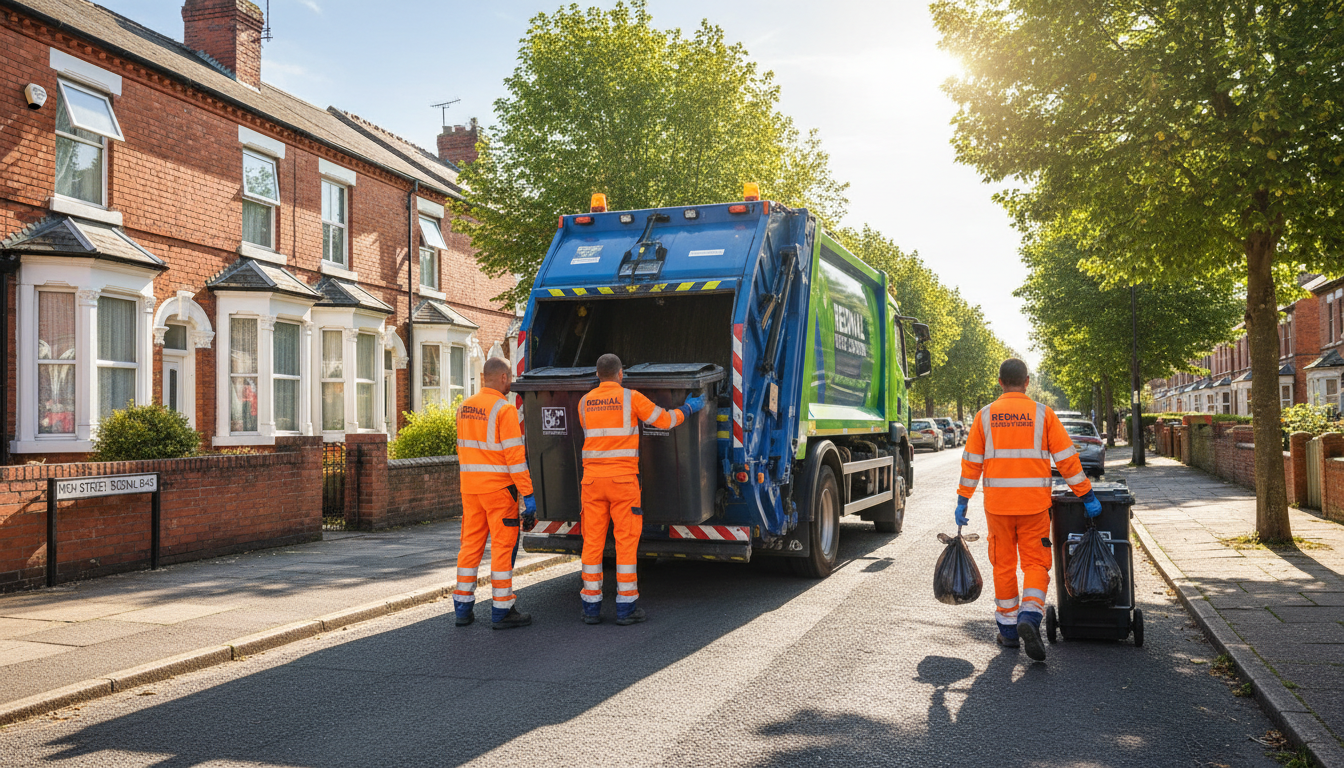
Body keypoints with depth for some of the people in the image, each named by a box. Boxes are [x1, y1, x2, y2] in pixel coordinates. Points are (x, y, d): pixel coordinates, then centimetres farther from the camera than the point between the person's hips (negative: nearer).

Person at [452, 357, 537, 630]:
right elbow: (514, 456, -17)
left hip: (470, 487, 7)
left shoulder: (464, 407, 9)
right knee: (503, 546, 0)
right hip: (499, 487, -7)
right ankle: (502, 611, 4)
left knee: (471, 544, 12)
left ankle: (463, 608, 17)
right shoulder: (504, 409, -13)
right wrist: (528, 494, -15)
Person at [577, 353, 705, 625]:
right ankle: (626, 606, 4)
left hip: (592, 478, 4)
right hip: (623, 479, -3)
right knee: (626, 540, 2)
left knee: (593, 540, 6)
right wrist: (688, 408, 22)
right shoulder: (631, 398, -3)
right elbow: (664, 420, 3)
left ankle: (591, 607, 9)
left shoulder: (584, 402, 9)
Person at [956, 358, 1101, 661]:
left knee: (1003, 565, 11)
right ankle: (1029, 616, -16)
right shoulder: (1042, 414, 0)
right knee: (1035, 563, 6)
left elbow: (971, 462, 3)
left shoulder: (985, 415, 3)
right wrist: (1087, 496, 5)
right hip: (1034, 504, -1)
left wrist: (962, 501, 9)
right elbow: (1067, 458, -1)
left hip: (997, 503, 1)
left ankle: (1007, 630, 18)